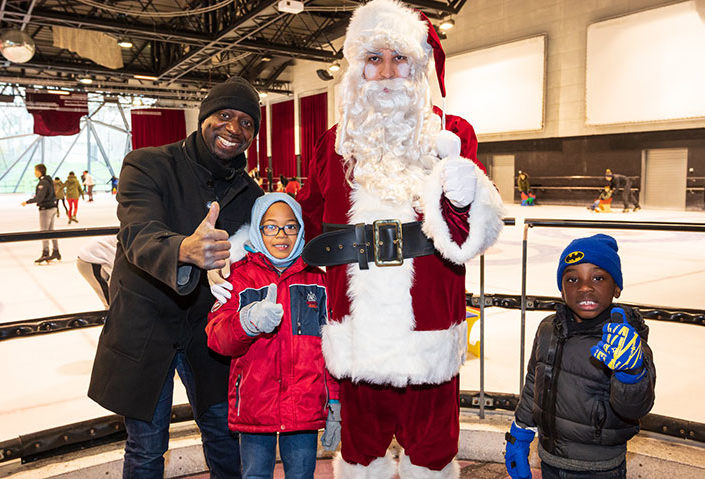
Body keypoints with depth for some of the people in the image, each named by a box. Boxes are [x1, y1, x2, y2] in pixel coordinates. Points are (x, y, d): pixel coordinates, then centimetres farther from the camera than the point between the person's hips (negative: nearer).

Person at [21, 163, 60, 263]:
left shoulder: (43, 182, -18)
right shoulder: (49, 180, 11)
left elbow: (39, 197, -24)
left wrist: (27, 202, -16)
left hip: (46, 209, -9)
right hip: (52, 207, 9)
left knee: (44, 232, -4)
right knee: (51, 231, 14)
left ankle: (45, 254, -2)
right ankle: (56, 252, 18)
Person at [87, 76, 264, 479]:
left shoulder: (248, 192, 1)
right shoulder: (147, 165, -13)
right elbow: (139, 237, -30)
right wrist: (185, 250, -52)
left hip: (208, 327, 4)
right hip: (144, 325, -3)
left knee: (225, 435, 13)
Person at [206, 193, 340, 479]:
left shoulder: (317, 279, 6)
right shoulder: (239, 277, 2)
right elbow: (217, 337, -9)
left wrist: (335, 403, 6)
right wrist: (247, 322, -31)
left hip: (306, 407, 1)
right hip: (254, 405, -1)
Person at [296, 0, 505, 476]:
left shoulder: (451, 134, 0)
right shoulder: (337, 143, 6)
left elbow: (467, 240, -9)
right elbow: (306, 223, 15)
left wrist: (461, 197, -29)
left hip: (426, 332, -1)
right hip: (357, 329, 2)